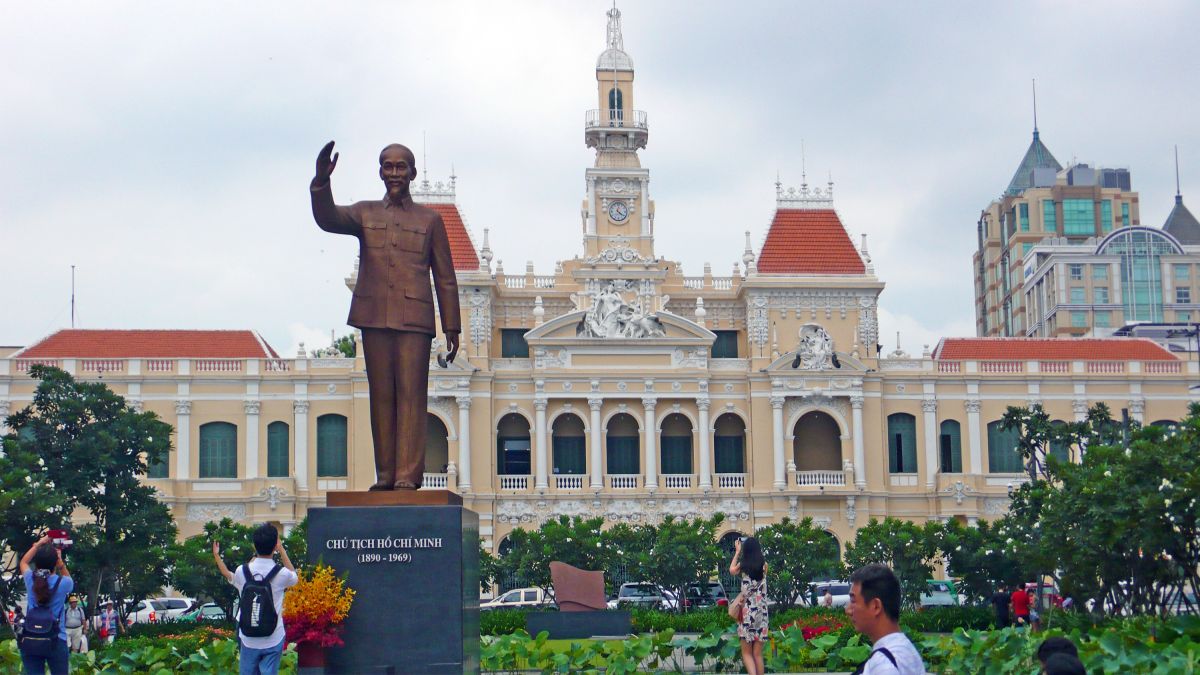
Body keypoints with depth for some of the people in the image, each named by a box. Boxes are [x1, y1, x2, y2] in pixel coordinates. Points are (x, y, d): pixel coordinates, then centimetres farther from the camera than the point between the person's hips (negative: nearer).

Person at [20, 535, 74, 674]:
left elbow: (23, 562, 22)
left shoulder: (30, 579, -1)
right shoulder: (62, 583, -9)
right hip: (56, 641, -2)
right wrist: (60, 561, 10)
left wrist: (39, 544, 26)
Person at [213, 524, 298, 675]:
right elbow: (294, 576, 13)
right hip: (273, 641, -2)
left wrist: (216, 555, 31)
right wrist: (282, 551, 15)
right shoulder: (281, 574, -13)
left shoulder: (242, 571, -7)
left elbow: (228, 576, 18)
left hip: (249, 640, 2)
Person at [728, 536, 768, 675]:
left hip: (747, 612, -2)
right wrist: (754, 547, 25)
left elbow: (731, 570, 19)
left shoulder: (742, 565, -4)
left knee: (747, 653, 4)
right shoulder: (764, 565, 0)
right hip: (761, 612, 2)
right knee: (758, 653, 8)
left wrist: (737, 552, 27)